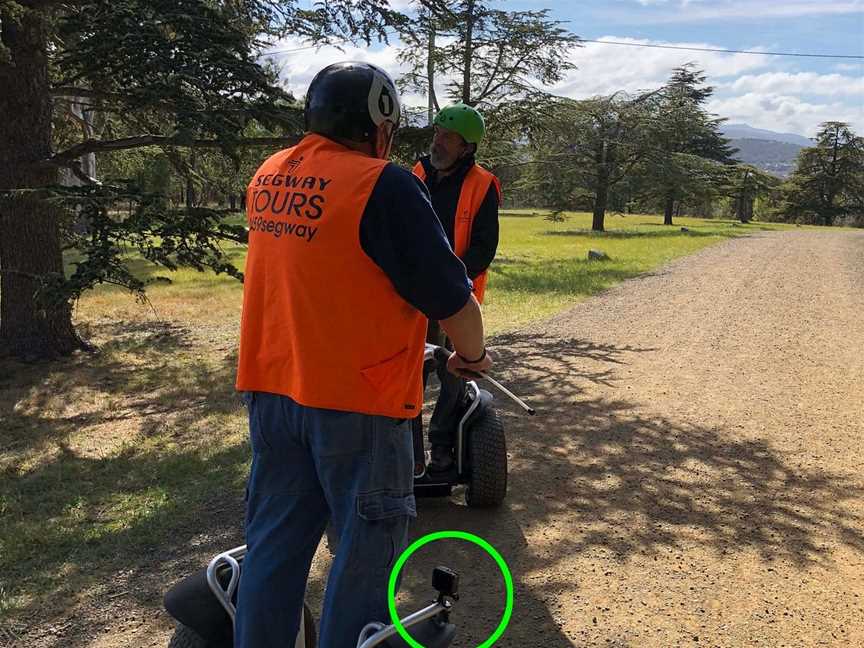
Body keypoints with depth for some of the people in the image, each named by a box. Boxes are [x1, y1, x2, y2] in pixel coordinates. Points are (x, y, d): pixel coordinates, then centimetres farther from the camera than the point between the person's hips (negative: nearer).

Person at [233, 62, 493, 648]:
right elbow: (451, 298, -13)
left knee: (273, 541, 17)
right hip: (356, 401, -7)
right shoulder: (384, 186, -16)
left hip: (272, 387, 7)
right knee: (365, 556, 8)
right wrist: (472, 355, 5)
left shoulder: (268, 177, 6)